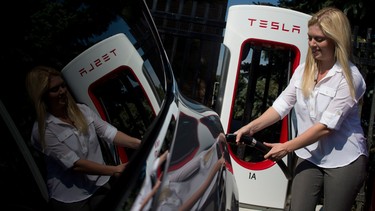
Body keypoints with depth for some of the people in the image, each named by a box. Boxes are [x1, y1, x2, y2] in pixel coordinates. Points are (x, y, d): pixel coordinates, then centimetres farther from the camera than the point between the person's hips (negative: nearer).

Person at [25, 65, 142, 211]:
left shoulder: (82, 110, 1)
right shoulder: (42, 131, -17)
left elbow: (109, 133, -7)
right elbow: (74, 164, -20)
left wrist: (140, 144, -22)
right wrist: (115, 171, -23)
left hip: (100, 185, 5)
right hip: (70, 199, -5)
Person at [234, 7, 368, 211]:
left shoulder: (350, 78, -16)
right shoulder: (304, 70, 2)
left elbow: (327, 126, -20)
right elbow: (282, 104, 2)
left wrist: (287, 147, -18)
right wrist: (251, 127, -10)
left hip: (344, 161, -4)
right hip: (309, 156, 5)